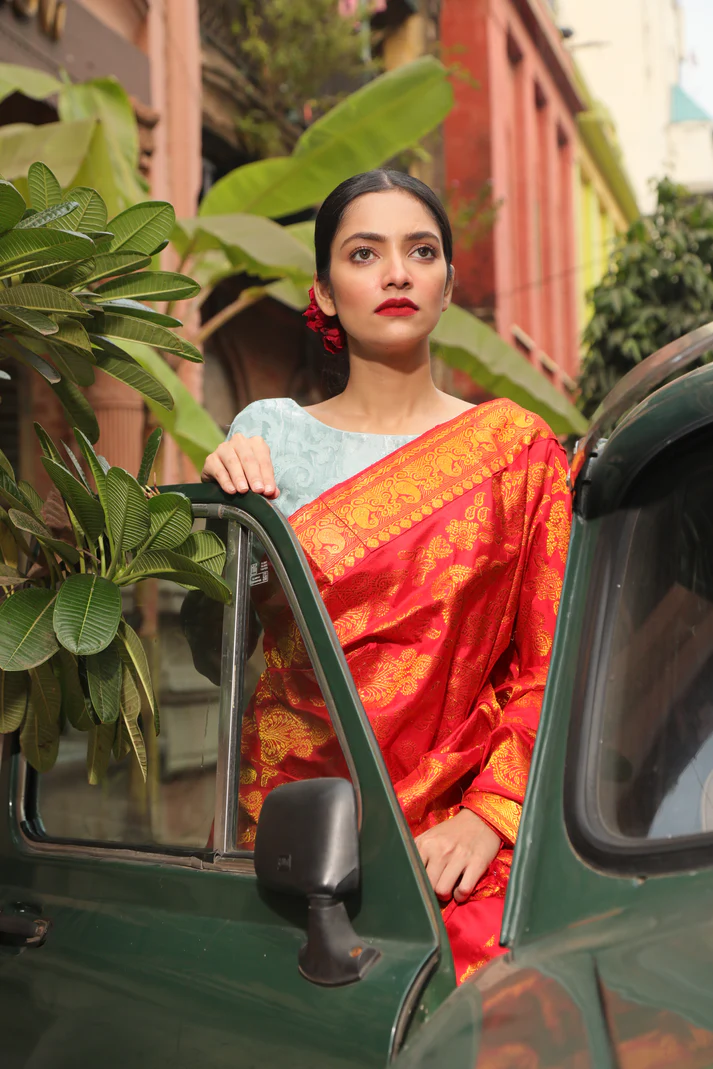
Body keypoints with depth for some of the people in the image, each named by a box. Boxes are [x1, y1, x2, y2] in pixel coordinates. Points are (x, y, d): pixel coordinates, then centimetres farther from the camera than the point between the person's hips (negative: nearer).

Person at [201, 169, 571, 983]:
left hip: (449, 833, 0)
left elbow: (550, 669, 3)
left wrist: (490, 815, -11)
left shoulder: (515, 446, 7)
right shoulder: (270, 433, 9)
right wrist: (221, 504, -10)